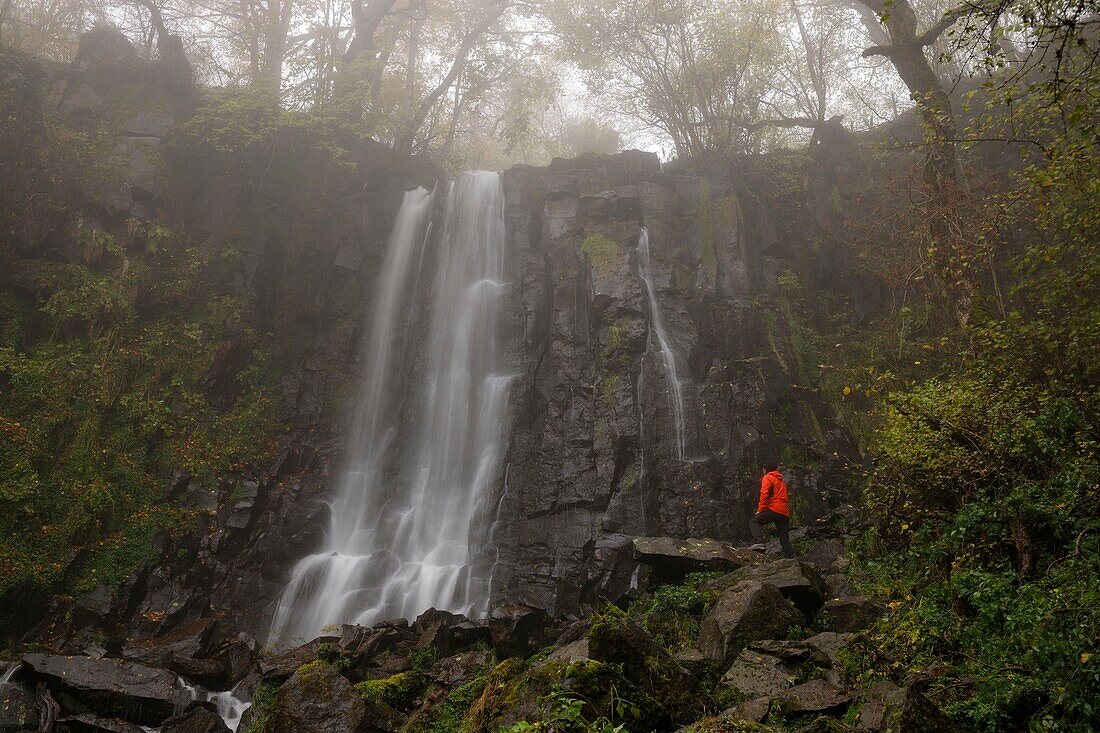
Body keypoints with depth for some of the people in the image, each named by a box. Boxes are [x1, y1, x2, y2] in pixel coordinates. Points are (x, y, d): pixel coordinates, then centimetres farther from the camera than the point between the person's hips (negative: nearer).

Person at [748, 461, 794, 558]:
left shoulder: (767, 478, 3)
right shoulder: (781, 481, 29)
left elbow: (764, 495, -10)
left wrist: (760, 510, -10)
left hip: (774, 509, -8)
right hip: (785, 512, 8)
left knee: (754, 521, -10)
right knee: (784, 538, 9)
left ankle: (759, 542, -30)